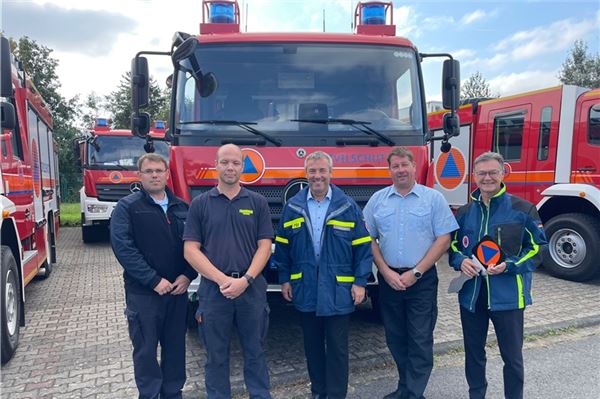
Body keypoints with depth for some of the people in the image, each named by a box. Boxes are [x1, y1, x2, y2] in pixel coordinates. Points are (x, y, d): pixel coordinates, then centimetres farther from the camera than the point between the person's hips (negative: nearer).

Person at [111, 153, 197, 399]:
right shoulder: (127, 207, -4)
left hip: (178, 289, 4)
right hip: (143, 291, -3)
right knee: (145, 349, 7)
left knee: (176, 346, 13)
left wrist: (187, 275, -6)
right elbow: (123, 248, -14)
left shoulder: (182, 207, 8)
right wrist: (154, 281, -17)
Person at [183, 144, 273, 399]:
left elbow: (264, 246, 0)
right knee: (216, 356, 11)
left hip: (252, 289, 1)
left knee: (255, 352, 12)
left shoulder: (258, 203, 4)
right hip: (213, 289, 0)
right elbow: (191, 250, -3)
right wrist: (222, 280, -13)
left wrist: (245, 280, -13)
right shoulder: (200, 204, 2)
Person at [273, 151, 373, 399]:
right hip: (304, 290, 3)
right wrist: (285, 279, 6)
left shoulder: (348, 206, -3)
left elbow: (363, 247, -2)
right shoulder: (293, 207, 3)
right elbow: (282, 246, 8)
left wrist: (360, 282, -6)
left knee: (337, 347, 7)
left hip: (338, 290, -2)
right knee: (312, 345, 16)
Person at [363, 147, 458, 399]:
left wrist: (416, 273, -10)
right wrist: (386, 271, -6)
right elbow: (369, 239, 4)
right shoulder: (377, 200, 6)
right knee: (395, 338, 12)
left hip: (422, 280, -2)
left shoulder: (433, 198, -1)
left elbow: (444, 239, -5)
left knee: (420, 339, 0)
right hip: (388, 279, 3)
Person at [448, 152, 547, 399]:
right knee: (473, 351, 17)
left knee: (512, 355, 9)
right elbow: (453, 244, 14)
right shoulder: (465, 212, 7)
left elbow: (537, 248, -3)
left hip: (508, 295, -3)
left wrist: (509, 266, -19)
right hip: (471, 293, 4)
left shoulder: (522, 209, -5)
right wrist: (460, 260, -8)